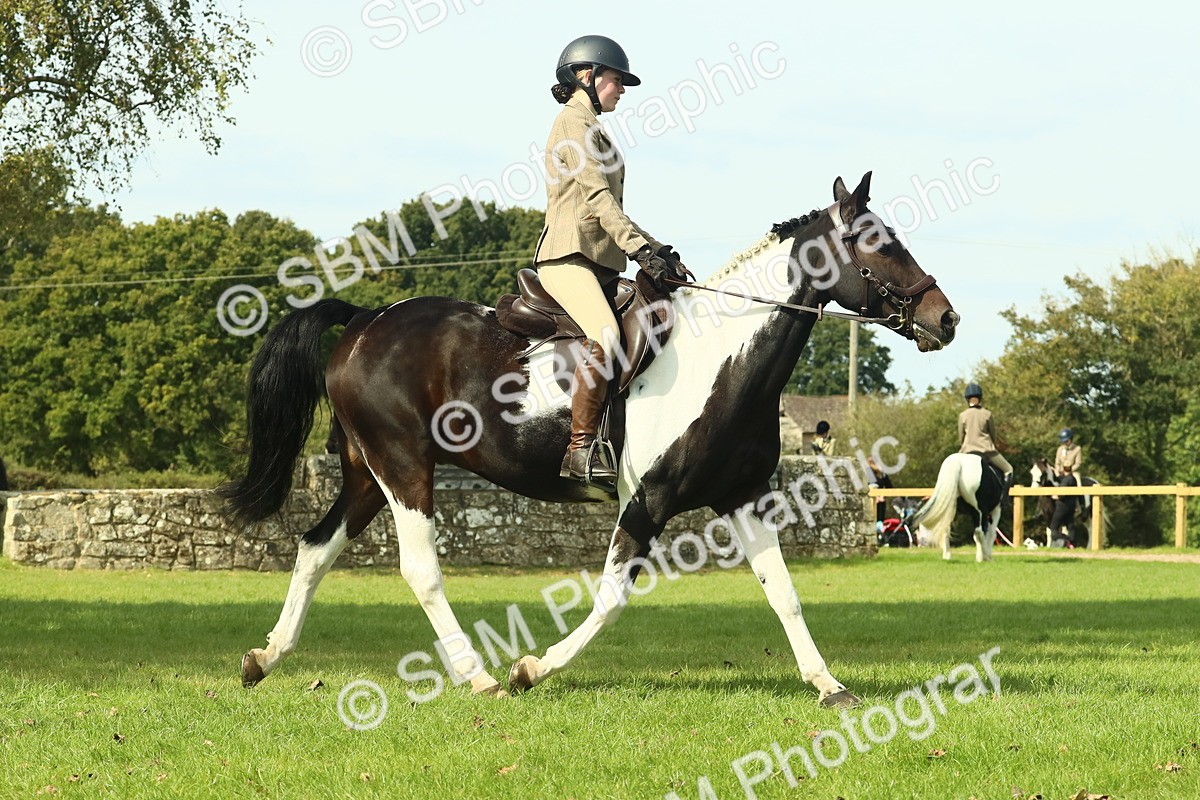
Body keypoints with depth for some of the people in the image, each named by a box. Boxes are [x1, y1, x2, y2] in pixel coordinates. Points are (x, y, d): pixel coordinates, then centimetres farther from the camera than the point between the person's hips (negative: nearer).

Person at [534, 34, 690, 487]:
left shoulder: (592, 127, 27)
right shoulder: (575, 120, -2)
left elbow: (610, 208, 24)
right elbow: (598, 196, -14)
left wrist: (657, 251, 13)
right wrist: (642, 249, -20)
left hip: (599, 261, 11)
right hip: (568, 255, -11)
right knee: (605, 336, -31)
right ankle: (581, 450, -32)